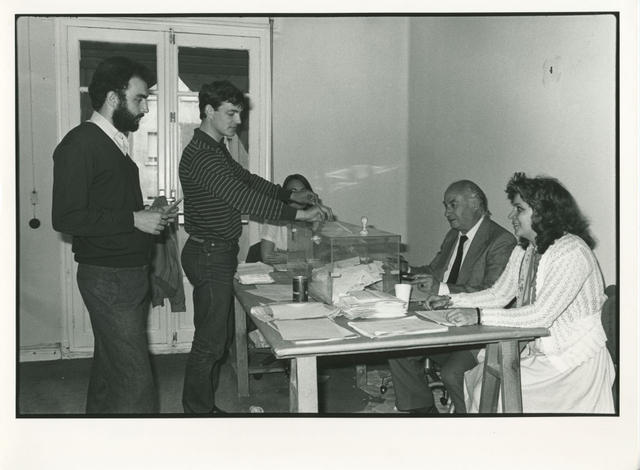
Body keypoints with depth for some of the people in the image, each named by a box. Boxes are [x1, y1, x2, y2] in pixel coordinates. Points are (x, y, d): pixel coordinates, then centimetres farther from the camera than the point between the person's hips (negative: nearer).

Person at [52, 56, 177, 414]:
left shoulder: (116, 143, 16)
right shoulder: (80, 144, -13)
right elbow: (66, 218, -20)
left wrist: (152, 216, 6)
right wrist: (134, 219, -18)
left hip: (132, 273, 9)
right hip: (107, 277, -9)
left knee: (111, 370, 17)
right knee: (135, 382, -9)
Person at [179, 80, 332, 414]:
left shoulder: (217, 149, 14)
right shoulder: (200, 155, -20)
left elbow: (246, 180, 21)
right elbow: (242, 198, -28)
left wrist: (291, 195, 10)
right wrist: (299, 214, -28)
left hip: (219, 254, 10)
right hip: (208, 255, -10)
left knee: (220, 336, 16)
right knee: (210, 341, -2)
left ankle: (203, 406, 27)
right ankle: (198, 410, 11)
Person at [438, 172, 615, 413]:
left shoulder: (571, 251, -20)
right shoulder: (523, 251, 7)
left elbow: (542, 315, -28)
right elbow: (498, 294, 13)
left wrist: (479, 315, -34)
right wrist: (453, 300, -1)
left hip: (574, 363, -8)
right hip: (534, 352, 8)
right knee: (473, 376, -6)